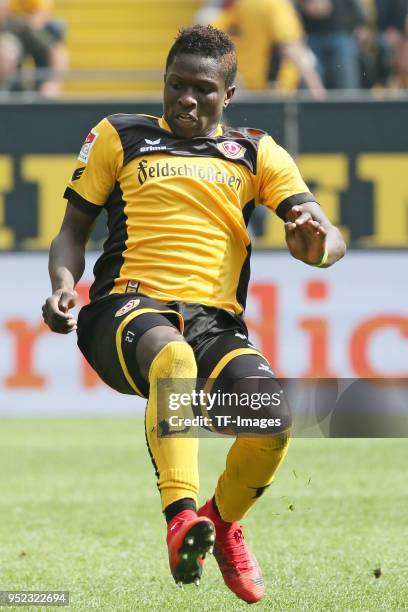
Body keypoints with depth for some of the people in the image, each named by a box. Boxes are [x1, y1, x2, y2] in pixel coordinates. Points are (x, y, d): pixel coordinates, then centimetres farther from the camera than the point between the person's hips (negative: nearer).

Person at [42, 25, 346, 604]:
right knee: (171, 355, -39)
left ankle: (223, 520, 6)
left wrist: (316, 244, -18)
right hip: (128, 308, -2)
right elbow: (74, 229, 18)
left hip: (215, 319, 2)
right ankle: (182, 519, -52)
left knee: (274, 414, -27)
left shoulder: (257, 153, 18)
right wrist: (64, 283, -5)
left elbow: (329, 237, 8)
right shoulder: (119, 137, 16)